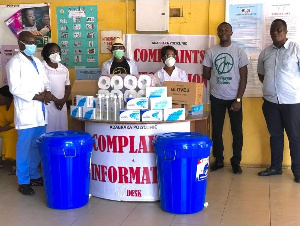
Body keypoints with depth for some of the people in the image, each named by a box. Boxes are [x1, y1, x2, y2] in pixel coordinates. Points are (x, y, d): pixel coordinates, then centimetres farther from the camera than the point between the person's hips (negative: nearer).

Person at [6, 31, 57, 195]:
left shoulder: (37, 62, 17)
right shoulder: (15, 62, -6)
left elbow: (45, 81, 20)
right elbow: (14, 88, -14)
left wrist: (46, 92, -2)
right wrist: (36, 96, -17)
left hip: (40, 112, 7)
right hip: (26, 112, -7)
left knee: (37, 146, 12)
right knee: (24, 147, -1)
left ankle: (34, 176, 25)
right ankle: (23, 182, 9)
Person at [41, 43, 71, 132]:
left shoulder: (64, 69, 11)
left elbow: (68, 86, 15)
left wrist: (64, 100, -2)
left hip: (62, 105, 5)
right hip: (47, 105, -5)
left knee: (62, 130, 7)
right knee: (48, 131, -4)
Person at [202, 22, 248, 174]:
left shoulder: (239, 52, -5)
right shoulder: (211, 52, 0)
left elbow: (243, 77, -6)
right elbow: (206, 74, 7)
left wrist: (238, 99, -11)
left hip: (234, 97, -1)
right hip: (216, 97, 2)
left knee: (237, 131, 3)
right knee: (216, 130, 8)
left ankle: (236, 162, 16)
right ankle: (218, 160, 21)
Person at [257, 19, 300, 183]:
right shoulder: (265, 53, 8)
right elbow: (261, 74, 20)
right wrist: (270, 86, 8)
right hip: (270, 101, 4)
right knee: (275, 135, 13)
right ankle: (275, 167, 25)